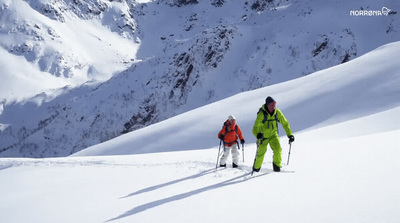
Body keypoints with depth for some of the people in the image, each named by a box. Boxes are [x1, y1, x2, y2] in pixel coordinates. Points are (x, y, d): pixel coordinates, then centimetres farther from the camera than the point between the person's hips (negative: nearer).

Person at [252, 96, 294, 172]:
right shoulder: (261, 114, -23)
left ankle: (277, 165, 5)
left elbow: (285, 124, 0)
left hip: (273, 135, 3)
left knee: (278, 149, -16)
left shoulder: (277, 112, -11)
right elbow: (255, 128, -27)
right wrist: (257, 134, -49)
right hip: (263, 135, -3)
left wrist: (290, 135, -7)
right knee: (261, 152, 0)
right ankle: (256, 168, 23)